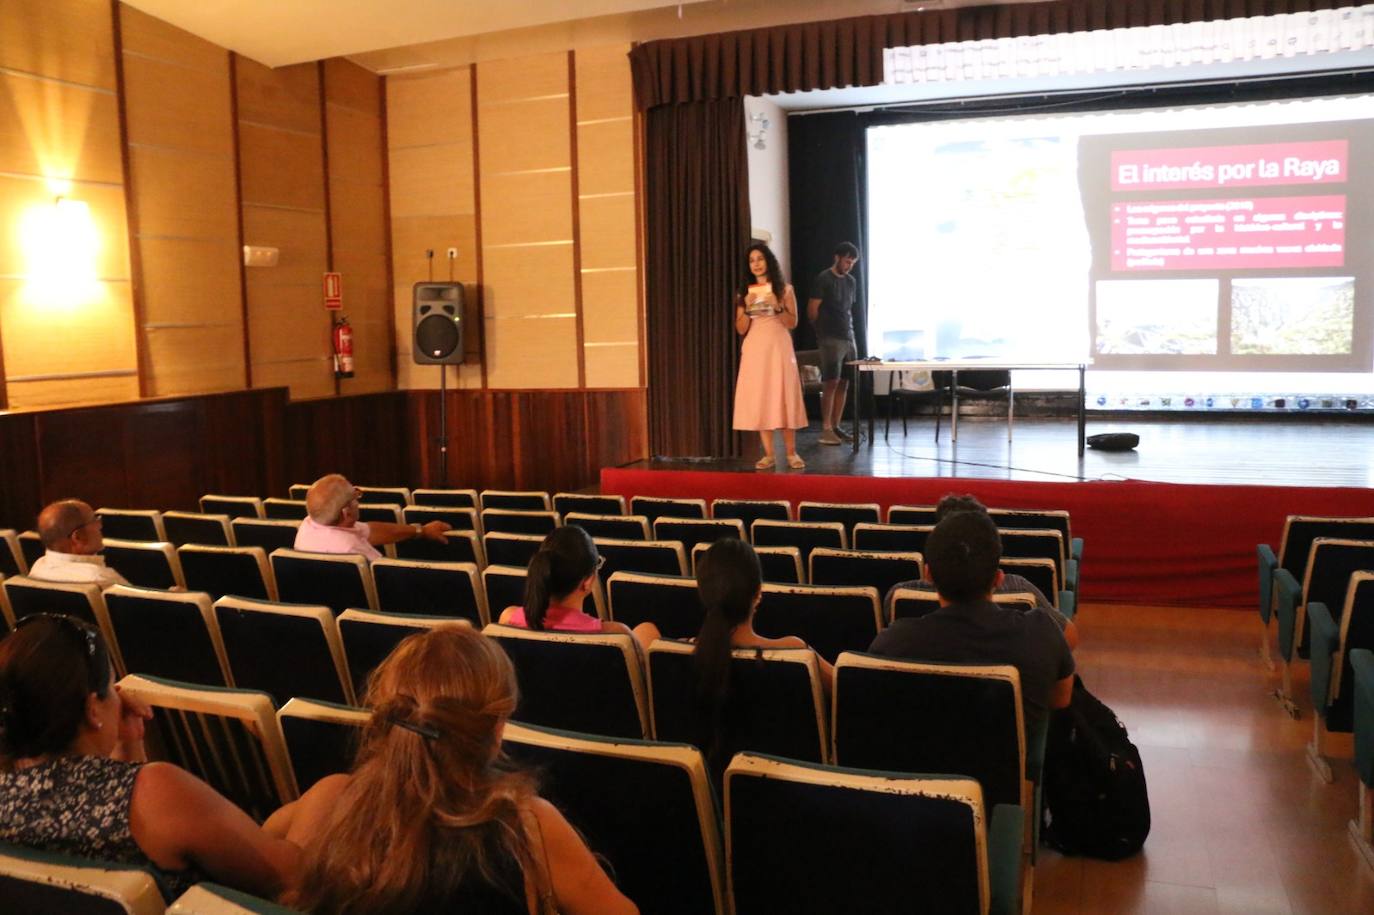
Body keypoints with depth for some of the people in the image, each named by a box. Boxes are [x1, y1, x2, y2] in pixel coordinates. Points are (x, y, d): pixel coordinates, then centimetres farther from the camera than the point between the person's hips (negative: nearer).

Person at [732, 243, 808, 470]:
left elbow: (792, 323, 1)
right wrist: (747, 308, -10)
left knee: (784, 398, -4)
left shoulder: (785, 289, 5)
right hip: (755, 350, 2)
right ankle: (768, 455, 3)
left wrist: (777, 306, -14)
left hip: (778, 348, -2)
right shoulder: (744, 292, 9)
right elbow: (741, 329, 6)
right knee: (759, 400, -2)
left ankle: (791, 453, 2)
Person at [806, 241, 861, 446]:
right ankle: (826, 429, -8)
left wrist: (850, 332, 11)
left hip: (849, 338, 7)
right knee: (831, 383, -10)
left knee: (844, 384, 5)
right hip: (830, 339, -7)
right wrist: (823, 330, 4)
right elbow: (812, 310, -5)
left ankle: (836, 426, 11)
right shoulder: (824, 279, -5)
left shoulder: (851, 281, 16)